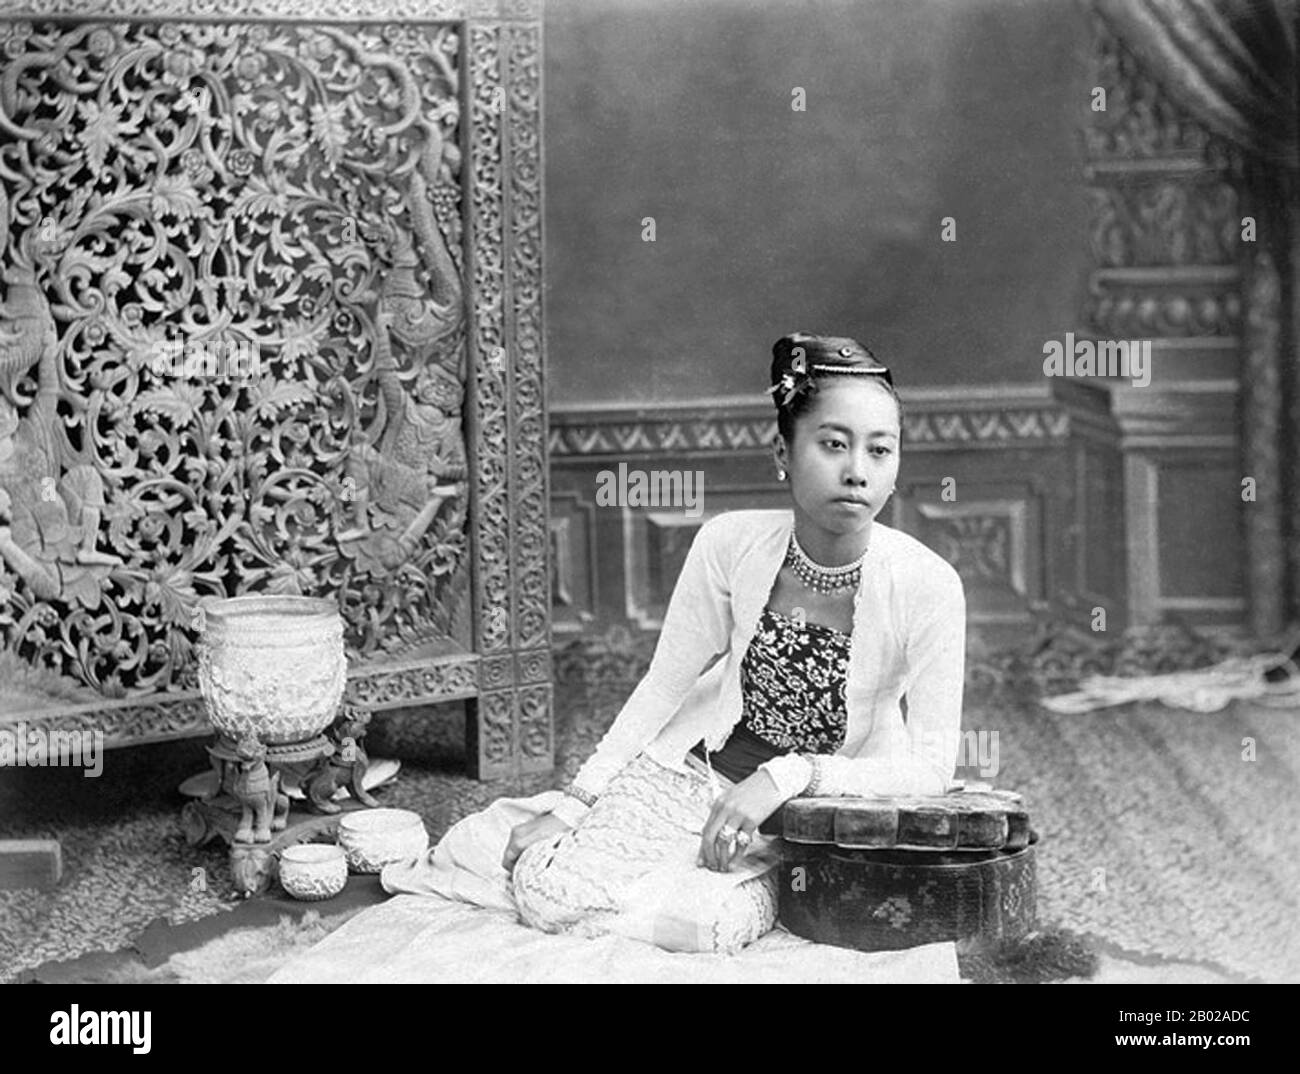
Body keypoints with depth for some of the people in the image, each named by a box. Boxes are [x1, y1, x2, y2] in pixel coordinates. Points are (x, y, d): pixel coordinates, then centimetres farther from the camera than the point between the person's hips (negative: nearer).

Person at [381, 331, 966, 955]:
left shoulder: (927, 587, -21)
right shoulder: (730, 546, -15)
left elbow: (931, 767, -17)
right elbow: (663, 688, -3)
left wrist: (790, 775, -28)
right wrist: (573, 803, -7)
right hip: (694, 774, 2)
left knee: (704, 921, -30)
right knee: (551, 891, -19)